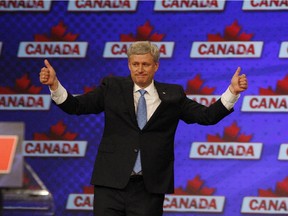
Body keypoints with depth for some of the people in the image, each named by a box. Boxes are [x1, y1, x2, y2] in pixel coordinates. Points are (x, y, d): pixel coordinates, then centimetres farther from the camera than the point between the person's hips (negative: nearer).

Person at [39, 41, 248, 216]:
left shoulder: (172, 95, 7)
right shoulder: (112, 88, 6)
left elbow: (207, 116, 4)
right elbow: (76, 106, 3)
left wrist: (232, 92, -8)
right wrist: (54, 84, -13)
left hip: (149, 187, 0)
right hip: (111, 183, 0)